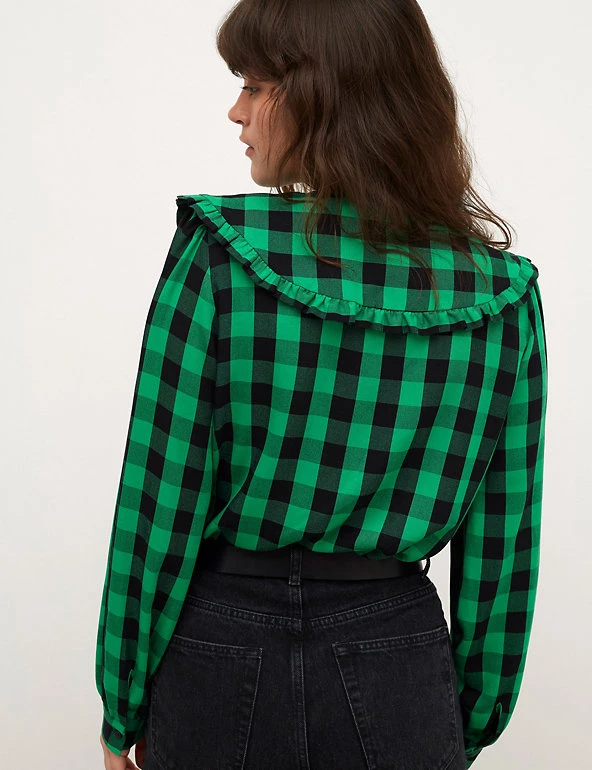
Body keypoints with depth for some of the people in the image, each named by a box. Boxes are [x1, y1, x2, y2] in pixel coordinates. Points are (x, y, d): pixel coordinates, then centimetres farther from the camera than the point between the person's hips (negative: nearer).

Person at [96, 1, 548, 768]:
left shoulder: (217, 256, -15)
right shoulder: (503, 294, -6)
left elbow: (160, 505, -12)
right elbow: (502, 541, -1)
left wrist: (124, 707, 1)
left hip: (220, 657, -2)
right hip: (400, 672, 3)